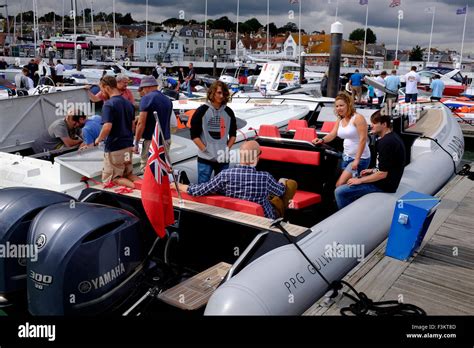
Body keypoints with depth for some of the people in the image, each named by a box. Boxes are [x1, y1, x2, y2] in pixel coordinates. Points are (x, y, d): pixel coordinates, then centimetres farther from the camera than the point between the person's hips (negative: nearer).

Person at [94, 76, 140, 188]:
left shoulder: (109, 104, -16)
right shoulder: (128, 103, 9)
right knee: (128, 174, 20)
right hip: (128, 146, 7)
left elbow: (107, 127, -25)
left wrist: (99, 139, -8)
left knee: (110, 179, 6)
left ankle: (135, 186, -21)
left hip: (114, 148, -7)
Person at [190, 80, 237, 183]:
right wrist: (205, 150, -11)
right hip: (205, 159, -3)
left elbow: (233, 134, 15)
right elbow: (194, 135, -4)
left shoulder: (229, 112, 8)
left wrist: (227, 148, 0)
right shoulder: (202, 110, -2)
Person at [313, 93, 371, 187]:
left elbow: (363, 139, -19)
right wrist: (322, 140, -17)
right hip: (346, 157, 8)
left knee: (340, 185, -14)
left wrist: (357, 159, -23)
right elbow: (332, 135, 6)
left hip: (360, 158, -8)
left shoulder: (358, 118, -15)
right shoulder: (339, 120, 9)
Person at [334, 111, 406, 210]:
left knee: (340, 192, -14)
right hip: (388, 180, 11)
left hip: (383, 185, -11)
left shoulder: (386, 142, -24)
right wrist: (373, 170, 14)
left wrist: (359, 180, -15)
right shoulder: (392, 137, 7)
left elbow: (382, 174, -24)